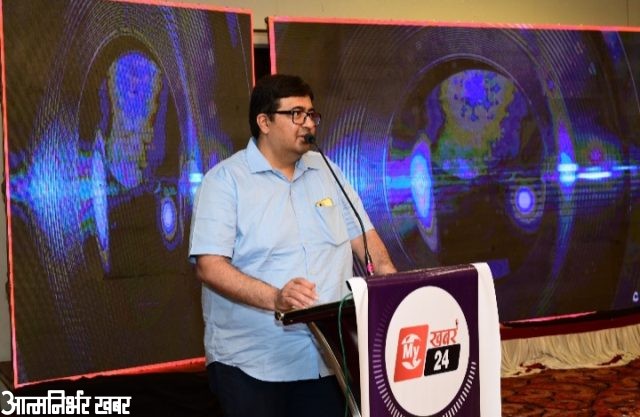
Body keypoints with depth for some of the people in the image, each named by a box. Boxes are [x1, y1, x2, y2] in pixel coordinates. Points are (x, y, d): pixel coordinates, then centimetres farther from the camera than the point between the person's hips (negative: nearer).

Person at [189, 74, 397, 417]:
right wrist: (274, 298, -28)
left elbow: (362, 234, 14)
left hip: (328, 357, 5)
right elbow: (210, 266, -14)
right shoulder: (225, 180, -5)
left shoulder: (326, 172, 12)